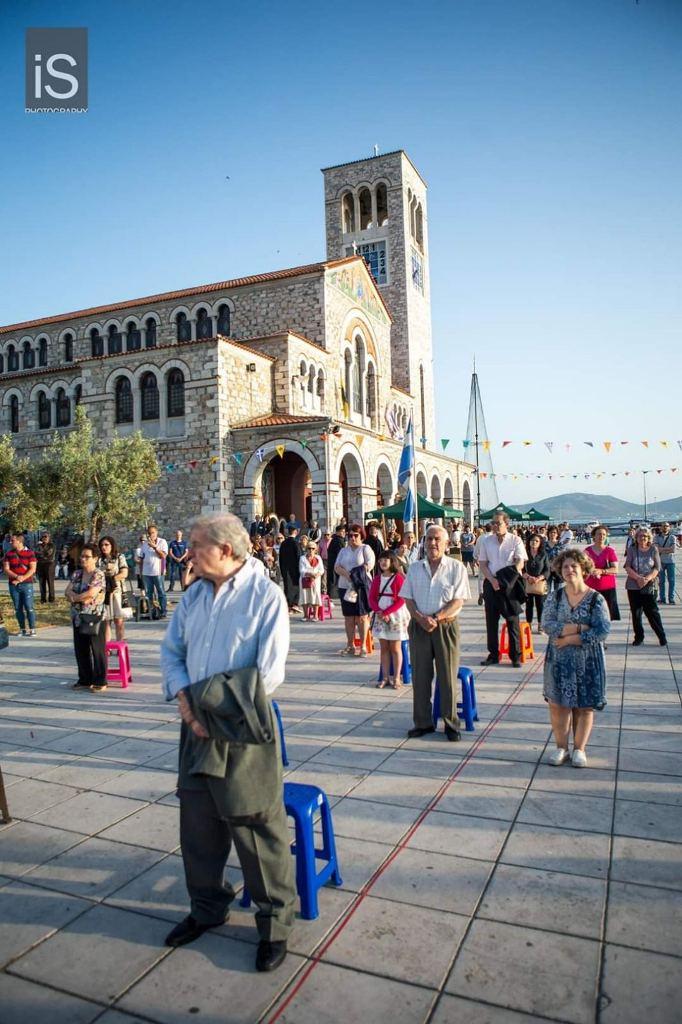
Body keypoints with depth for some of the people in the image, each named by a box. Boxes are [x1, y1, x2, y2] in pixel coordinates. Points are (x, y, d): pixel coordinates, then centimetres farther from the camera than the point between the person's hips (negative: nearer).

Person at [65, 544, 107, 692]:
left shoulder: (98, 575, -10)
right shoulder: (76, 574, 11)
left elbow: (91, 594, -20)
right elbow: (67, 591, 3)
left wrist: (74, 597, -6)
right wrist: (83, 597, -16)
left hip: (95, 618, -7)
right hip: (78, 618, 7)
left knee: (97, 650, 1)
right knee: (81, 650, 12)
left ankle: (100, 681, 9)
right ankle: (84, 680, 24)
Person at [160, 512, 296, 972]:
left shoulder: (265, 595, -13)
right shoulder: (194, 595, 7)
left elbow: (269, 673, -17)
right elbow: (172, 653, 8)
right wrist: (187, 706, -7)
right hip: (197, 725, 6)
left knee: (257, 827, 5)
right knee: (198, 821, 19)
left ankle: (275, 920, 26)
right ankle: (207, 907, 42)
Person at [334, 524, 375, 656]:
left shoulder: (365, 549, 3)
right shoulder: (343, 551, 17)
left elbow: (370, 564, -10)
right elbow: (337, 567, 5)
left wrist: (358, 574, -20)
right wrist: (347, 574, -14)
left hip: (361, 587, -4)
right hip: (345, 587, 5)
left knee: (361, 616, -3)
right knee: (348, 617, 8)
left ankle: (363, 646, 3)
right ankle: (350, 645, 17)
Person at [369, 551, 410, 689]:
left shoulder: (398, 578, -8)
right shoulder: (377, 579, 7)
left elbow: (401, 600, -12)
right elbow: (371, 598, 4)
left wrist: (386, 612, -18)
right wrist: (379, 611, -13)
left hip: (395, 616, -4)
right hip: (380, 617, 5)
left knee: (395, 648, 2)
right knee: (384, 648, 8)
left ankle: (396, 678, 10)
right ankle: (385, 678, 15)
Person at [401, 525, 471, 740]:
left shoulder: (456, 567, -2)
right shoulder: (415, 568, 9)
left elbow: (458, 601, -8)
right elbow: (408, 599, 6)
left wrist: (435, 618, -18)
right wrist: (421, 618, -11)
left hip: (446, 626, -3)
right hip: (419, 626, 3)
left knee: (448, 678, 3)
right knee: (420, 676, 8)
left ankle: (451, 724, 17)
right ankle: (423, 723, 21)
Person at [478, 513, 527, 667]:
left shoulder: (515, 540, 1)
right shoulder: (486, 541, 7)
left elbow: (520, 562, -7)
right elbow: (482, 564, 5)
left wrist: (511, 576, -25)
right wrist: (492, 580, -11)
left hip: (510, 585, -2)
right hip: (491, 583, 3)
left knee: (512, 621, 1)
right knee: (491, 621, 7)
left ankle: (515, 656, 10)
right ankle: (493, 655, 17)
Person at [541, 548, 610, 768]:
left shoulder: (596, 599, -6)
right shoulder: (555, 597, 0)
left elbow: (603, 631, -16)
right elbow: (547, 625, -11)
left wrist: (568, 638, -17)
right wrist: (579, 628, -20)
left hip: (587, 661, -2)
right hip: (559, 660, 2)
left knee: (585, 705, 7)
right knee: (558, 703, 5)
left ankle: (579, 749, 24)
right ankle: (561, 747, 21)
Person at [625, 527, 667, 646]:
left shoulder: (654, 550, 2)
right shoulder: (632, 550, 3)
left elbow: (657, 568, -1)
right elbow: (627, 567, -3)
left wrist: (647, 578, -16)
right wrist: (638, 578, -17)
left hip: (650, 587, -1)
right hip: (633, 586, 1)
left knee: (652, 612, -3)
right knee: (636, 613, 6)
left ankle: (662, 636, 9)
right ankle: (639, 637, 16)